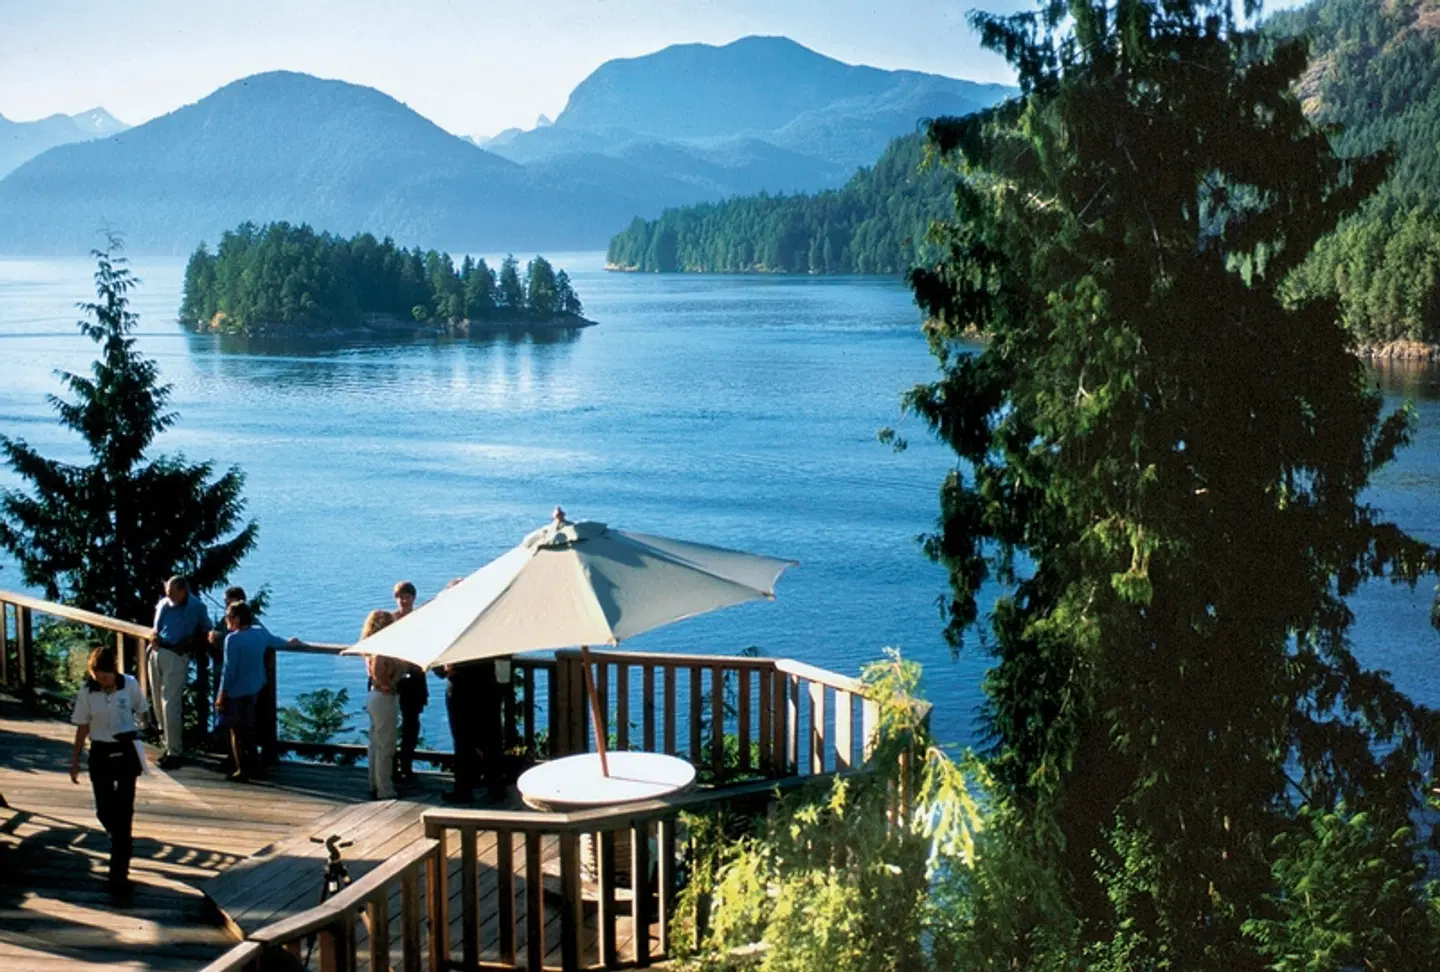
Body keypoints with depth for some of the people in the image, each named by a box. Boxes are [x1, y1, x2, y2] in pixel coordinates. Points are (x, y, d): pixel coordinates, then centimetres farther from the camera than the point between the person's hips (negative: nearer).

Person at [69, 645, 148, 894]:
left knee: (123, 810, -3)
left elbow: (140, 712, 9)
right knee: (105, 810, 6)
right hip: (100, 753, 1)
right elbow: (82, 728, 0)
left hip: (126, 752, -1)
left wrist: (130, 728, -4)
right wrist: (75, 761, 2)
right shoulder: (87, 692, -8)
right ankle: (122, 846, 40)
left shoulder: (130, 686, -9)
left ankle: (119, 871, 3)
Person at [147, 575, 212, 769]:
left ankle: (175, 752, -9)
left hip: (176, 655, -6)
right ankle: (168, 743, 25)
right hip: (157, 652, 7)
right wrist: (153, 635, 1)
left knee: (170, 704, -12)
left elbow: (206, 631, 4)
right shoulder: (164, 604, 14)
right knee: (158, 701, 11)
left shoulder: (196, 608, -1)